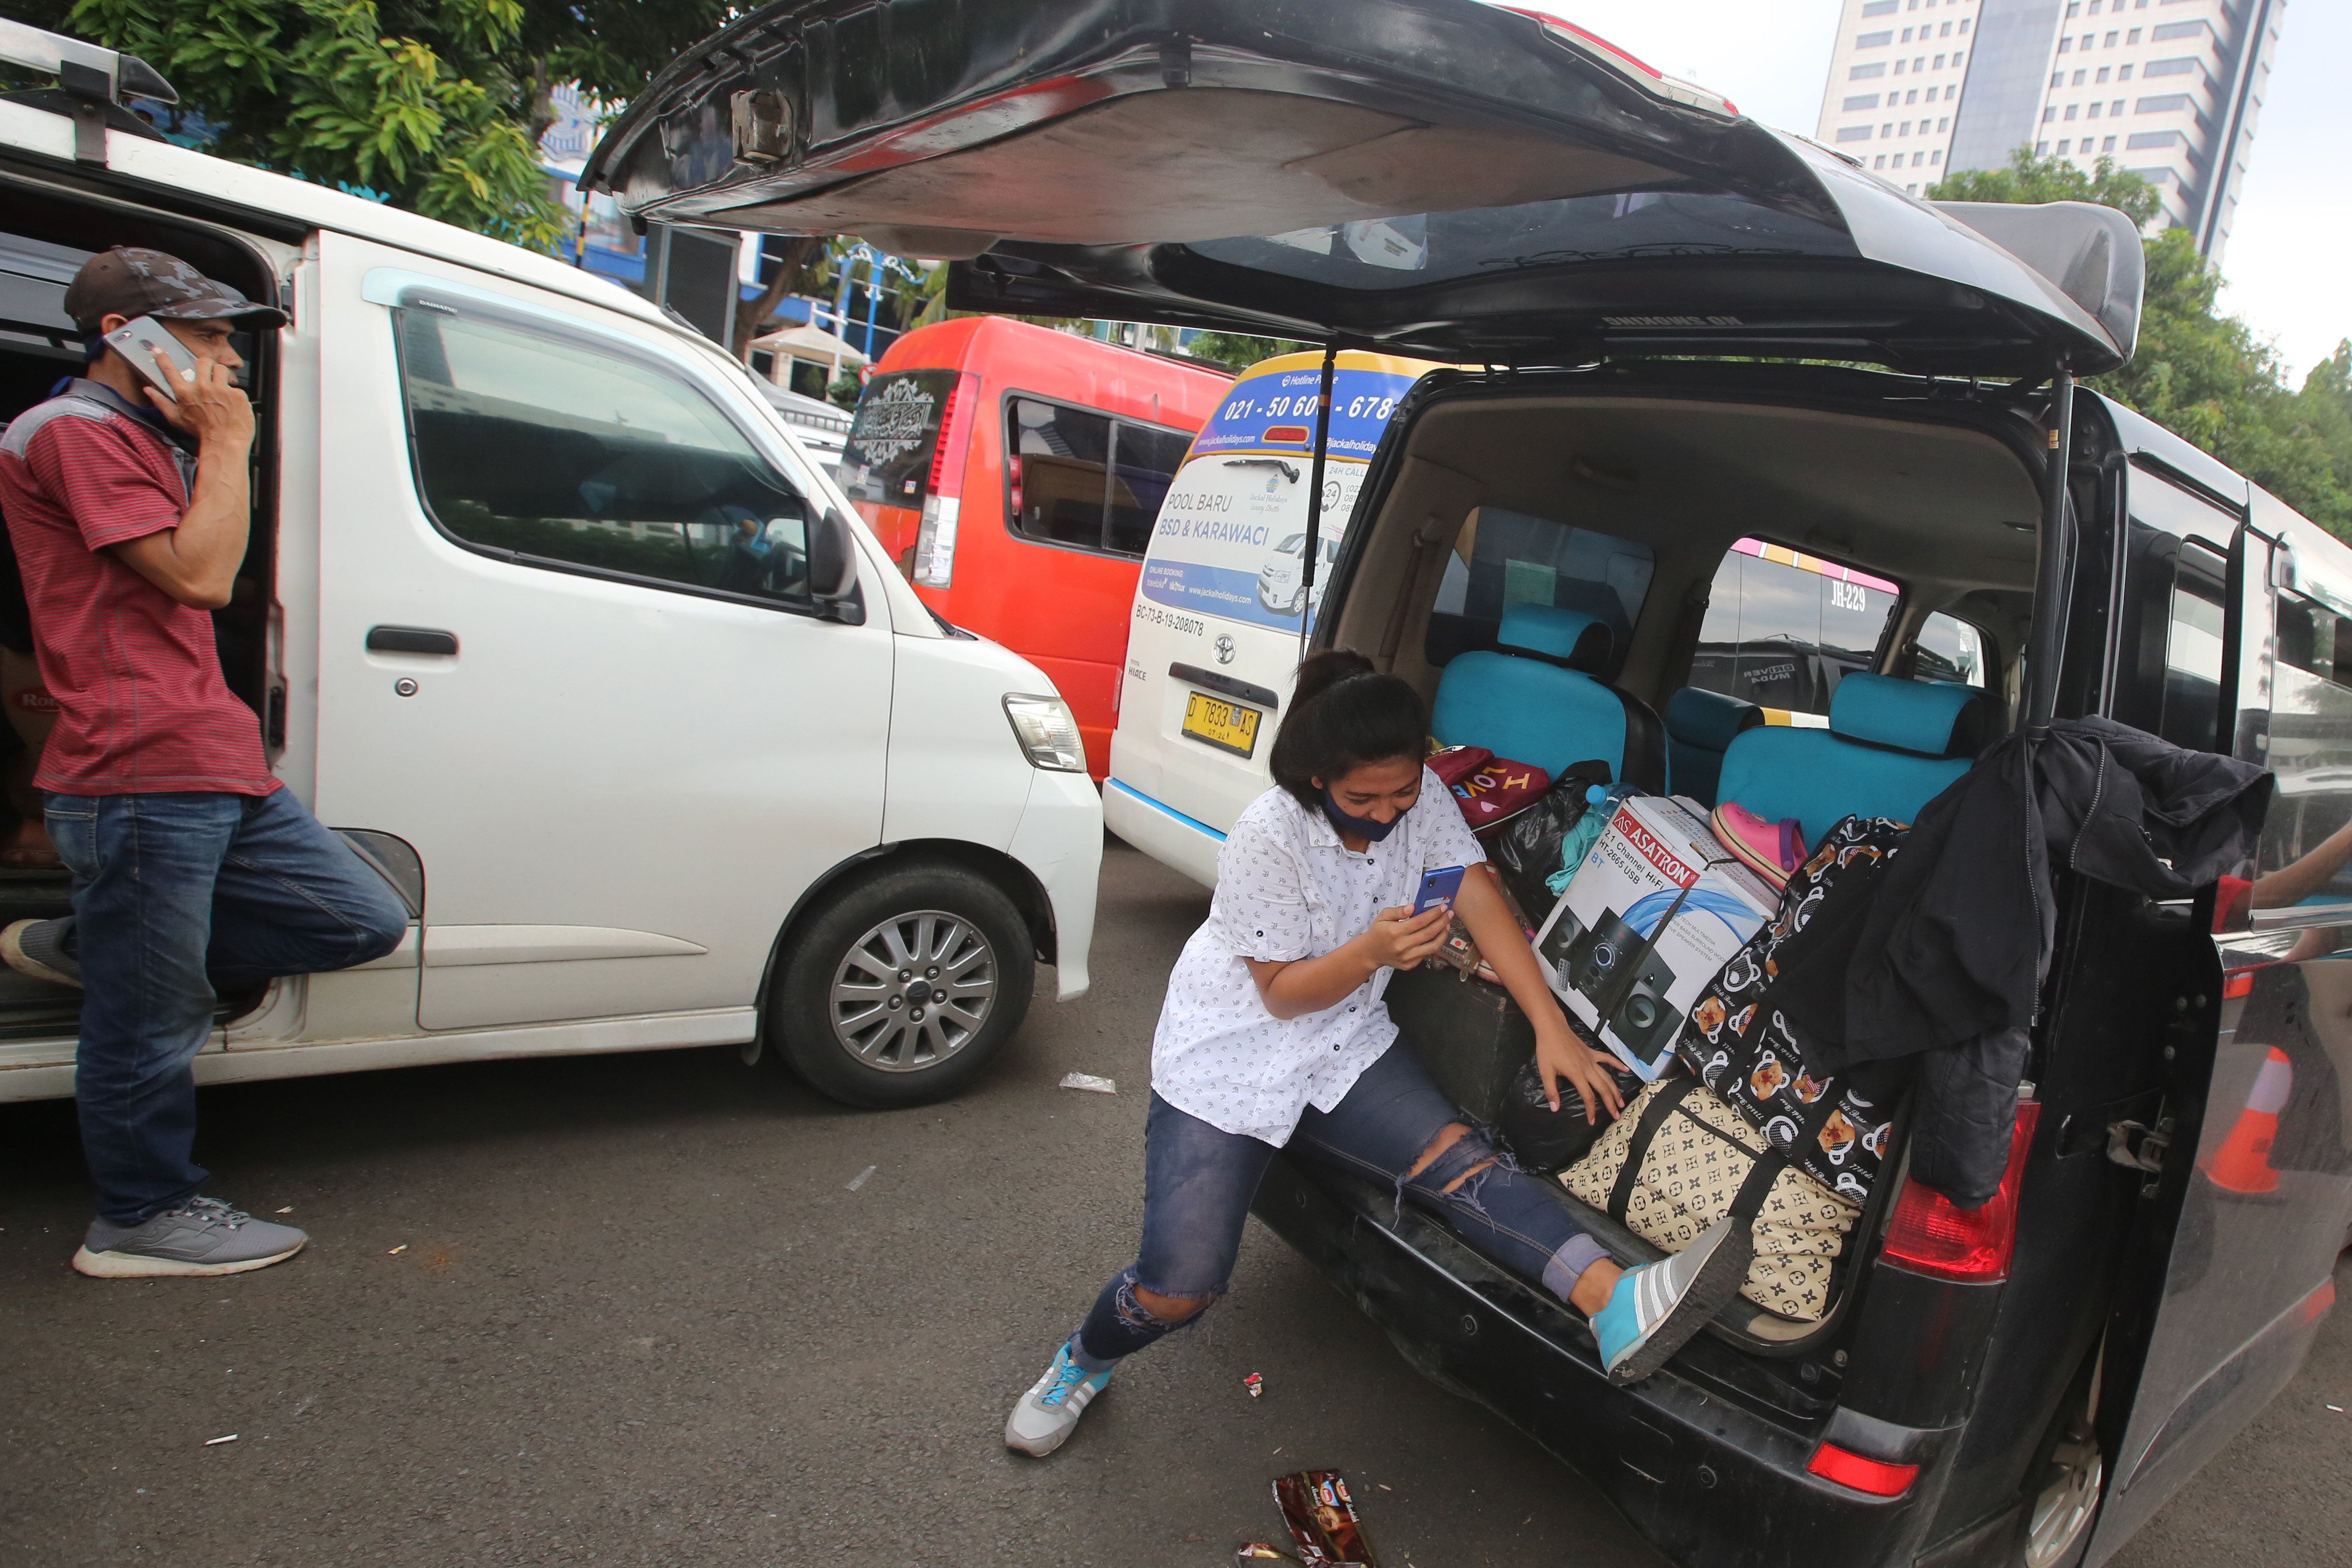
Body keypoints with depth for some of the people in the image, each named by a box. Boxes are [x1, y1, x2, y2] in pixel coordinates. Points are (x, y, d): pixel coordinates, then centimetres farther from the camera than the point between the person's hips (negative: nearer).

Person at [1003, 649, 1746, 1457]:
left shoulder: (1419, 795, -7)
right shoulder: (1268, 837, -24)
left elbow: (1483, 904, -7)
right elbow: (1281, 994, -16)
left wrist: (1552, 1027, -13)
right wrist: (1373, 951, -33)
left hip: (1343, 1044, 5)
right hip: (1227, 1056, -4)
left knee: (1456, 1156, -22)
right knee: (1179, 1287, -9)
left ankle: (1615, 1303, -34)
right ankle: (1083, 1362, 20)